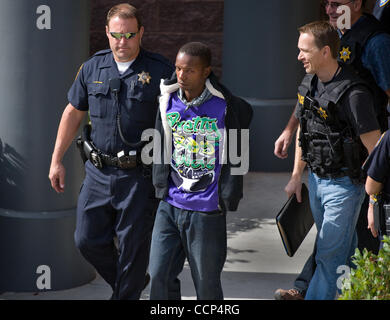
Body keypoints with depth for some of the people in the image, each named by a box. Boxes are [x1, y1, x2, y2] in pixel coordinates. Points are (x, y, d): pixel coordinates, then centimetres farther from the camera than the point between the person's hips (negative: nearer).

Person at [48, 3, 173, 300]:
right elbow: (73, 113, 14)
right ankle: (126, 284, 31)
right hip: (99, 172, 4)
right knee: (88, 239, 7)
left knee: (132, 247, 2)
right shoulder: (93, 68, 5)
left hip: (139, 175, -4)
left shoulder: (161, 70, -7)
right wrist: (56, 160, 12)